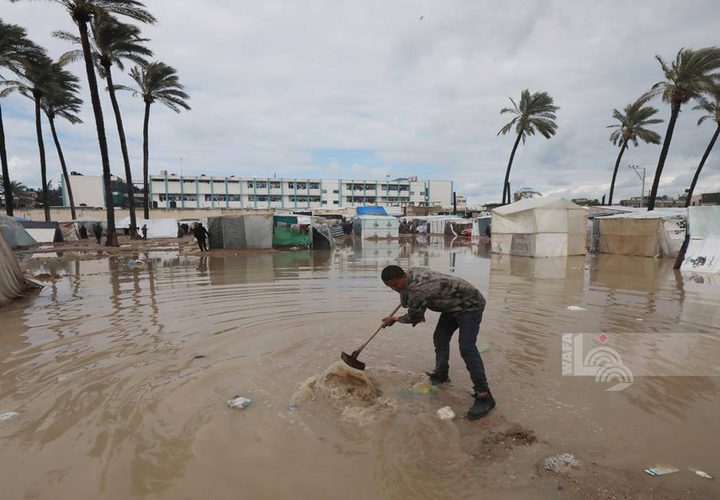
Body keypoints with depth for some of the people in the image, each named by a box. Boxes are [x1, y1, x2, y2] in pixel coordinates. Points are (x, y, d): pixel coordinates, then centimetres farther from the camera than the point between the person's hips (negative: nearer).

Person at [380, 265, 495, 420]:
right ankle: (441, 375, 29)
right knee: (439, 339, 11)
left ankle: (484, 396, -14)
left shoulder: (416, 290, -33)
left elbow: (414, 317, -16)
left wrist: (394, 319, 1)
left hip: (470, 305, -10)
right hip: (453, 305, 10)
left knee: (466, 348, -19)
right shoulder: (413, 272, -6)